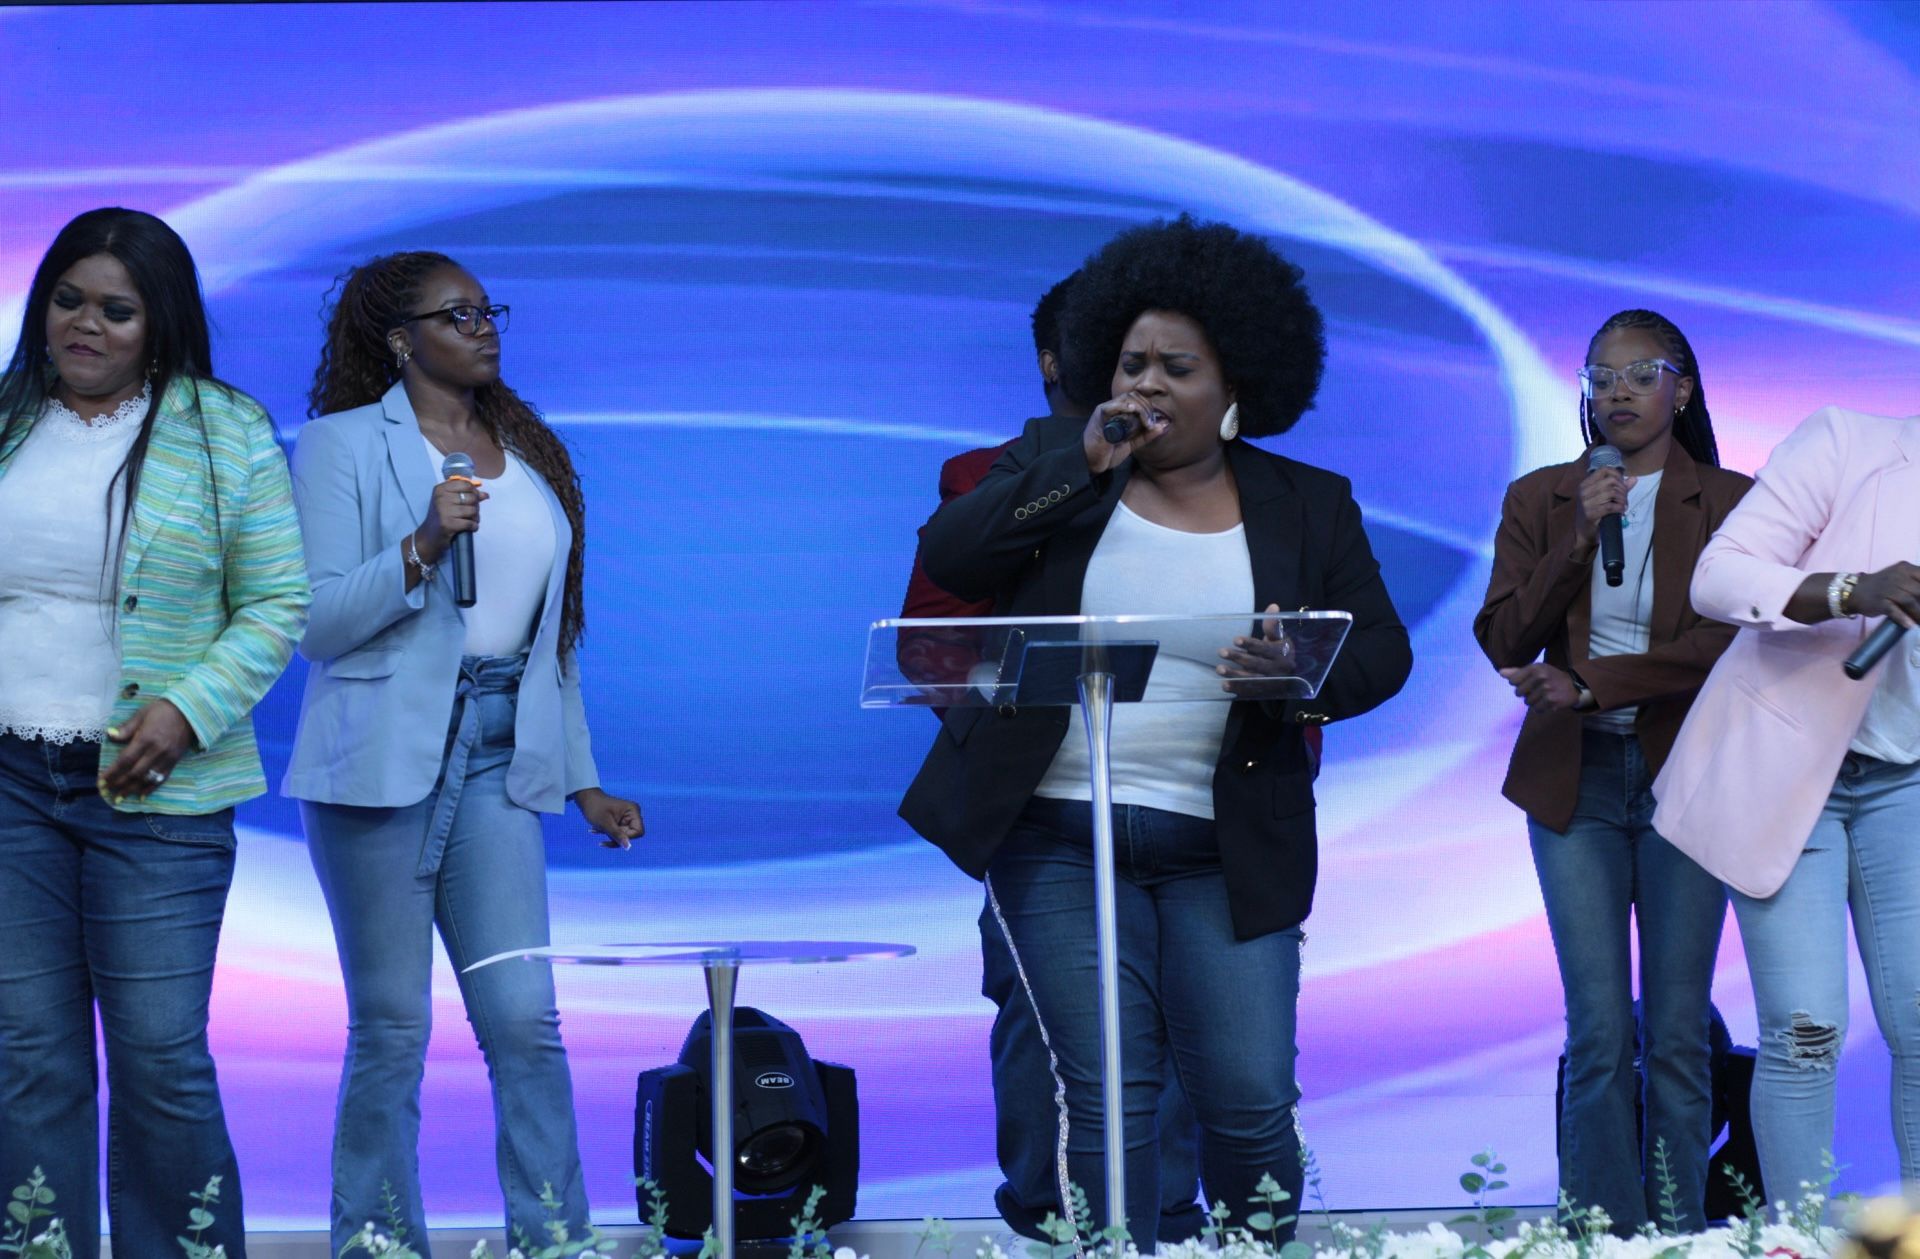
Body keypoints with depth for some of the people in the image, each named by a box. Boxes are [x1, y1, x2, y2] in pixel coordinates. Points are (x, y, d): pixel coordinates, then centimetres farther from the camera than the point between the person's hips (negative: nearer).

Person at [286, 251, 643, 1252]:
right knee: (391, 1028, 0)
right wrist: (423, 546, -21)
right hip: (385, 757, -4)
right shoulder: (346, 445, -1)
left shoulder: (529, 453, 16)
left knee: (525, 1019, -4)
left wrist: (584, 782, 19)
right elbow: (314, 621, -9)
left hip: (498, 758, 4)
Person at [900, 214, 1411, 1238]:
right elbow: (947, 558, -6)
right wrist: (1085, 461, -13)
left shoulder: (1310, 507, 8)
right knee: (1105, 1092, -6)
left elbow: (1381, 651, 4)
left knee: (1250, 1103, -4)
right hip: (1057, 835, 0)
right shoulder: (1052, 462, 8)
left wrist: (1301, 674, -19)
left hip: (1224, 851, 0)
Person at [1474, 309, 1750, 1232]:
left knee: (1678, 1032, -1)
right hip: (1574, 779, 1)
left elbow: (1727, 639, -9)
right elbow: (1504, 642, 2)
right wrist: (1579, 540, -10)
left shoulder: (1730, 503, 3)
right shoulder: (1539, 500, 10)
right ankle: (1607, 1235, 0)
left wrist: (1592, 685, -15)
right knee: (1598, 1033, -3)